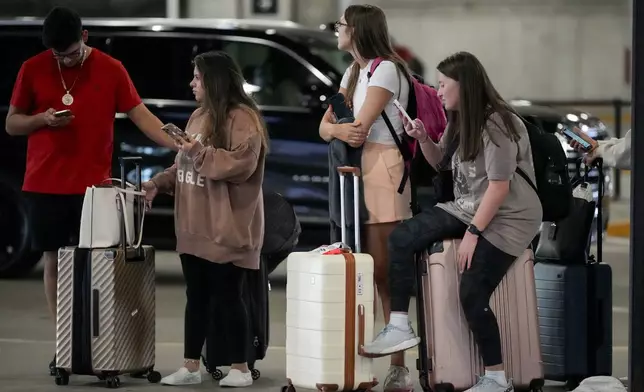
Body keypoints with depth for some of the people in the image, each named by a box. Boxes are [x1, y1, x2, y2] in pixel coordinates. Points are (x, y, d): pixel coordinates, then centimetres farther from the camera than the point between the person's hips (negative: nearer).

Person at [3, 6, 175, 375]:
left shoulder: (110, 69, -1)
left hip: (93, 185, -1)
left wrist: (177, 145, -17)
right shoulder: (33, 69, 1)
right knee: (54, 261, 3)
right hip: (46, 185, 1)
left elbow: (140, 114, -3)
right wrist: (42, 118, -13)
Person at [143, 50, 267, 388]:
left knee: (228, 296, -3)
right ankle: (191, 367, 14)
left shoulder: (242, 118, -11)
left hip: (226, 229, -8)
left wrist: (200, 152, -21)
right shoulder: (199, 116, 16)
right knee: (196, 296, 10)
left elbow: (241, 164, -22)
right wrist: (159, 183, 9)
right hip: (194, 227, 8)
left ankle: (240, 369, 5)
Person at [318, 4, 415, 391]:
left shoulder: (386, 69, -6)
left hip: (381, 169, -9)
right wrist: (337, 130, -12)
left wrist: (340, 130, 3)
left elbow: (362, 126, -16)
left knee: (385, 272, -12)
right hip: (353, 171, 9)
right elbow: (326, 125, 11)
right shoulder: (353, 72, 21)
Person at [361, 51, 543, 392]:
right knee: (401, 239, -7)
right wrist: (423, 139, 3)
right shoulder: (461, 122, 8)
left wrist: (472, 234, -23)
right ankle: (400, 328, -8)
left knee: (472, 293, -21)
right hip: (467, 209, 9)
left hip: (509, 219, -9)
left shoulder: (498, 126, -19)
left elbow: (499, 187, -22)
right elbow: (438, 160, 24)